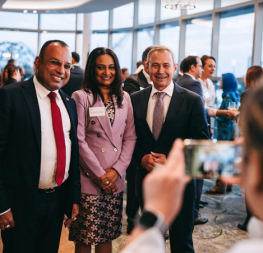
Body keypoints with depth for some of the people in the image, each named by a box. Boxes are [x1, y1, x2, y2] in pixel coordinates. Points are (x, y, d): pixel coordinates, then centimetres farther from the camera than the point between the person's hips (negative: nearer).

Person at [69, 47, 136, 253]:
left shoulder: (124, 98, 9)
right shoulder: (81, 97, -5)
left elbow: (130, 137, 6)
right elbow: (79, 141, -10)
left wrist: (117, 170, -6)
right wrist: (100, 175, -10)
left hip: (116, 180, 4)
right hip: (89, 180, -4)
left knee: (107, 236, 13)